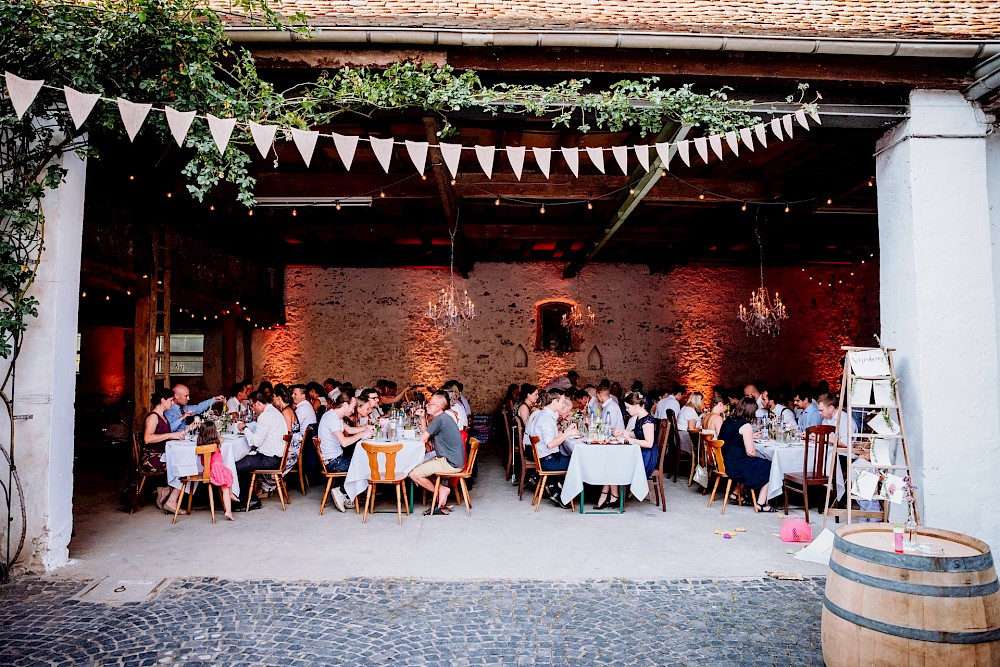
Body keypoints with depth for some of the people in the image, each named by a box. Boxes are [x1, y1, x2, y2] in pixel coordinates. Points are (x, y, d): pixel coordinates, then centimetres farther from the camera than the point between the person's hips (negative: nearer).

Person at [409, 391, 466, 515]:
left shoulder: (440, 419, -17)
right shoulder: (443, 417, 16)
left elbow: (422, 439, -14)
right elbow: (426, 434, 23)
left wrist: (427, 444, 8)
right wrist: (422, 418, 14)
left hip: (450, 463, -11)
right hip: (454, 460, 11)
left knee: (413, 474, -13)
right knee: (417, 466, 20)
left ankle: (441, 490, 3)